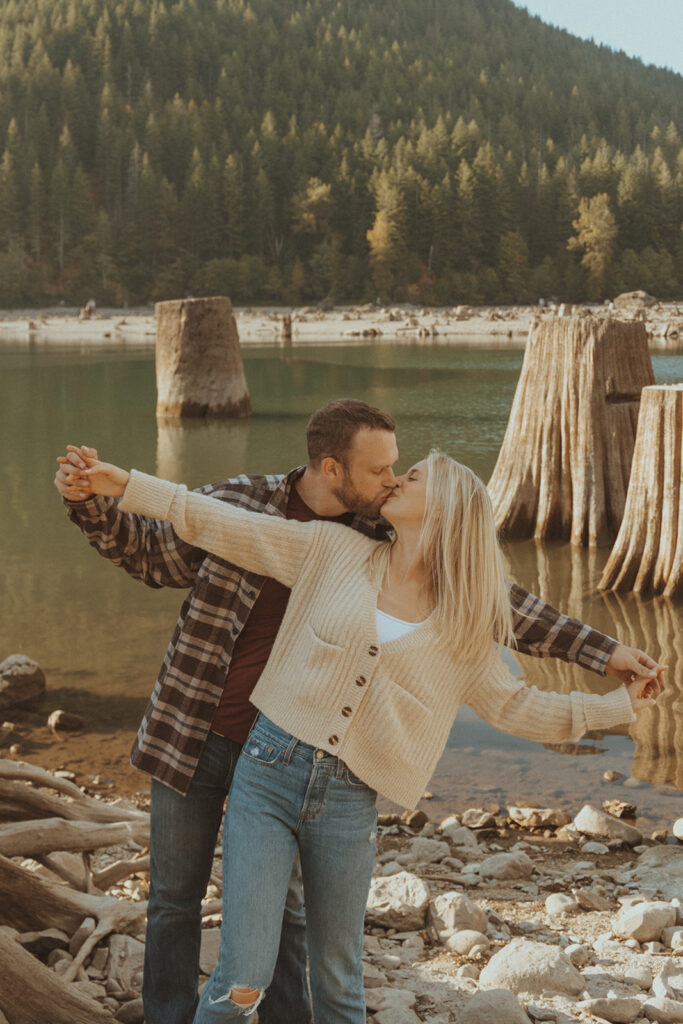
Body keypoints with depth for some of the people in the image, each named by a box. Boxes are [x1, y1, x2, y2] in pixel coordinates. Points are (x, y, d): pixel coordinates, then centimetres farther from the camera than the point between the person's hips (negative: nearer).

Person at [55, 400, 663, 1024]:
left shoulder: (384, 539, -7)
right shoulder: (239, 503, -12)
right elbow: (152, 553, 2)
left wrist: (599, 651, -5)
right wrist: (88, 503, -17)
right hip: (194, 738, -1)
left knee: (280, 905, 12)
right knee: (176, 898, 11)